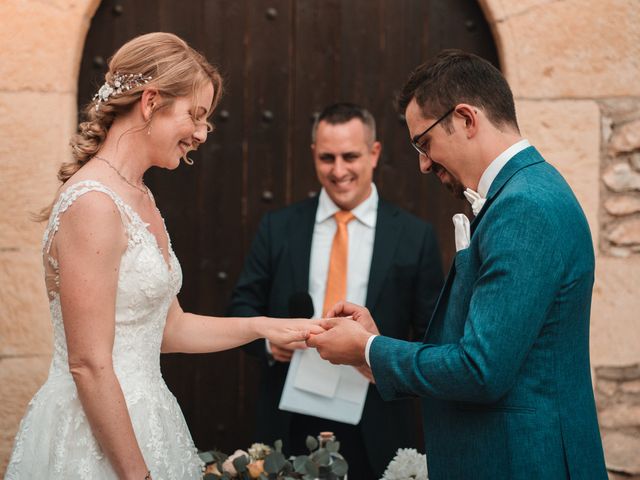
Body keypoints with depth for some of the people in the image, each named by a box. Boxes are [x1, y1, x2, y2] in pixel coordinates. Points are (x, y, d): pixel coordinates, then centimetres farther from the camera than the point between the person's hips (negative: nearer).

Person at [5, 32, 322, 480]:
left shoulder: (141, 199, 10)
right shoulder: (93, 203, -19)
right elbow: (89, 365, -21)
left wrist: (263, 326, 9)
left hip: (141, 421, 9)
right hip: (97, 442, -9)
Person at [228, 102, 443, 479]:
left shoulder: (415, 236, 1)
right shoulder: (278, 228, 6)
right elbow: (244, 306, 10)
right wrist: (268, 338, -10)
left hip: (376, 429, -1)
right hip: (292, 422, 1)